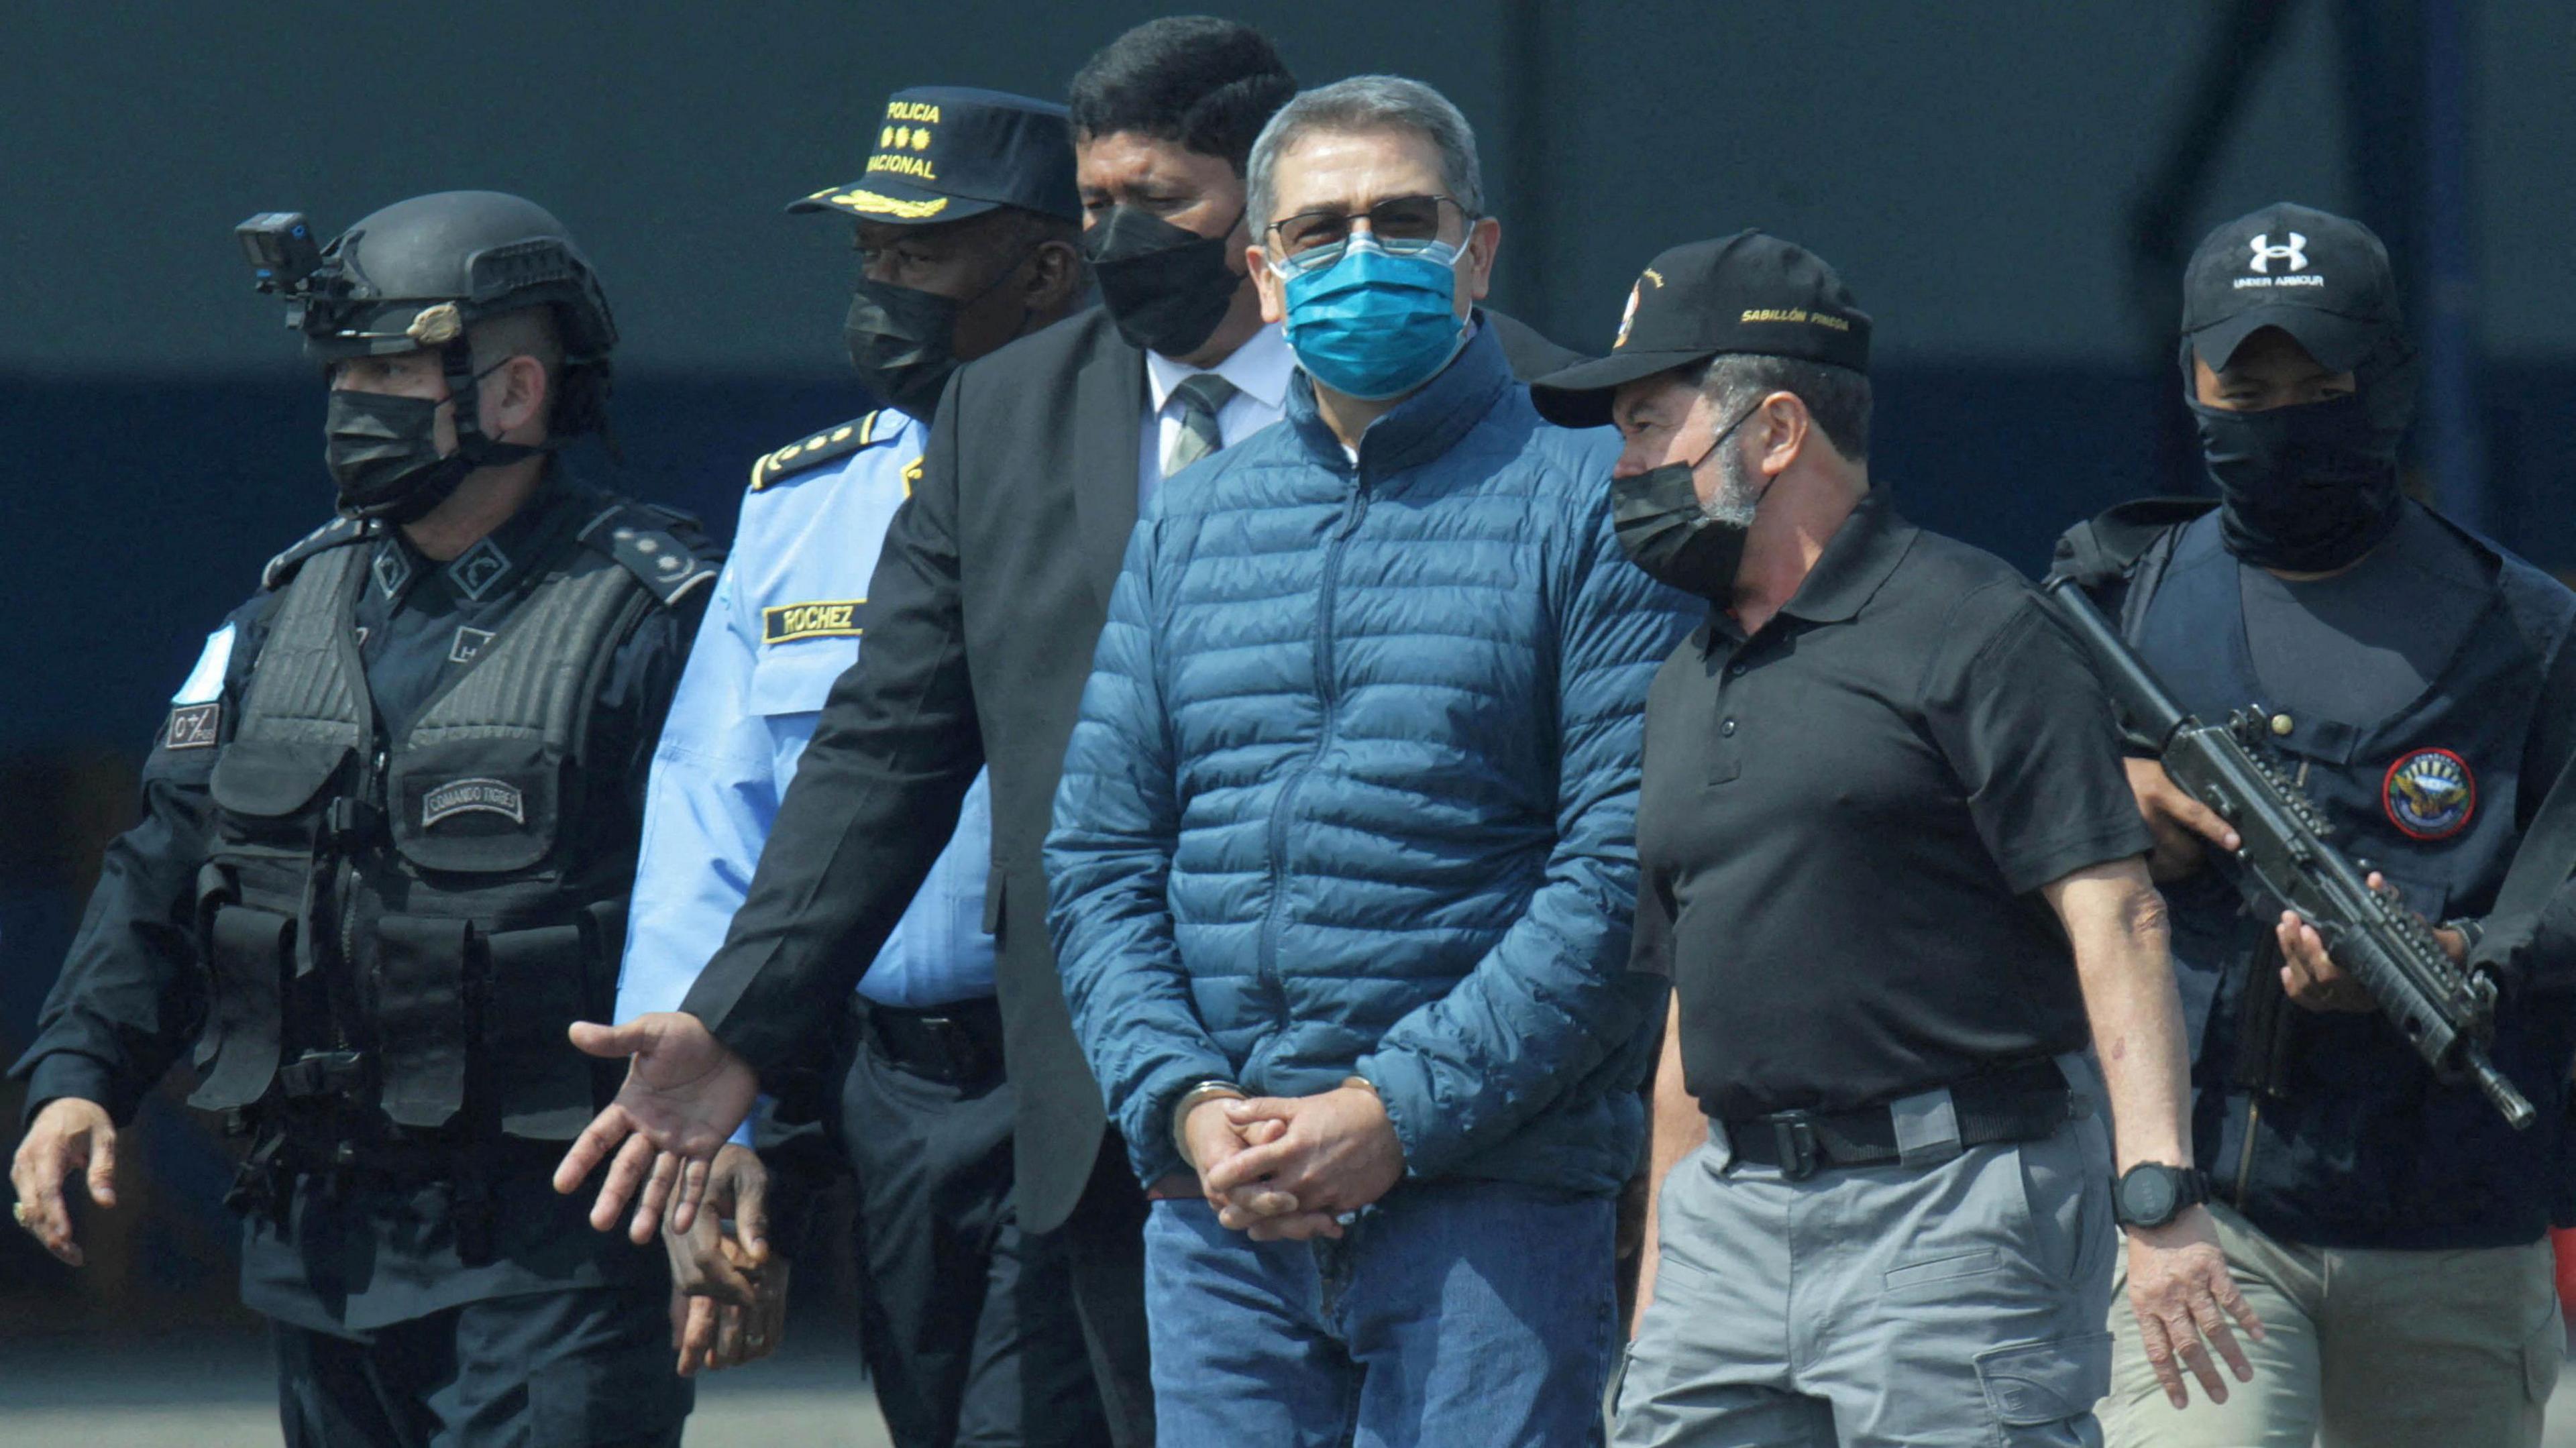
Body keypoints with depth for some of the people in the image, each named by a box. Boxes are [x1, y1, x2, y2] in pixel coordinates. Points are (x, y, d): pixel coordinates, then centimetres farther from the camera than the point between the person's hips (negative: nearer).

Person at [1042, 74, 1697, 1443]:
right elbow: (1096, 857, 13)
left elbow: (1625, 871, -7)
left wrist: (1395, 1112, -13)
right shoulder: (1186, 526, 16)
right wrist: (1186, 1106, -5)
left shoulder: (1590, 508, 1)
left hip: (1490, 1197, -4)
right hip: (1217, 1206, 4)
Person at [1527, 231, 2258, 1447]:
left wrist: (2158, 1192, -24)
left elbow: (2115, 916, -13)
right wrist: (1658, 1296, 21)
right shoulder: (1685, 686, 20)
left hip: (1956, 1209, -7)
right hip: (1731, 1210, 7)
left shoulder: (1969, 629, -5)